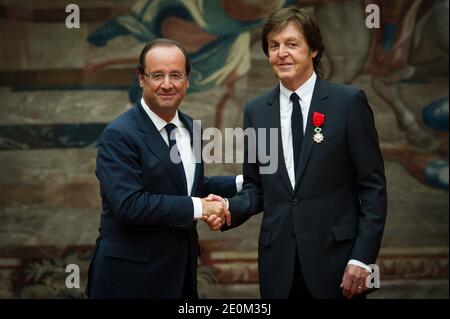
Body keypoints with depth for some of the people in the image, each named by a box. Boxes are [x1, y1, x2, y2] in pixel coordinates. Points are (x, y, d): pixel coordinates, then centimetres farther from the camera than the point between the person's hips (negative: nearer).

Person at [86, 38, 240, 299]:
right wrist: (198, 208, -21)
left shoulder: (189, 128, 9)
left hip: (182, 269, 7)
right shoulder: (119, 135, -15)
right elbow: (129, 204, -25)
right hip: (132, 275, -7)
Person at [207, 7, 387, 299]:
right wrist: (230, 208, -8)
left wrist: (362, 258, -11)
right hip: (279, 263, 3)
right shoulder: (256, 111, 7)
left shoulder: (348, 102, -4)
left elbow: (372, 186, -4)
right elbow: (255, 187, 13)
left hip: (336, 258, -3)